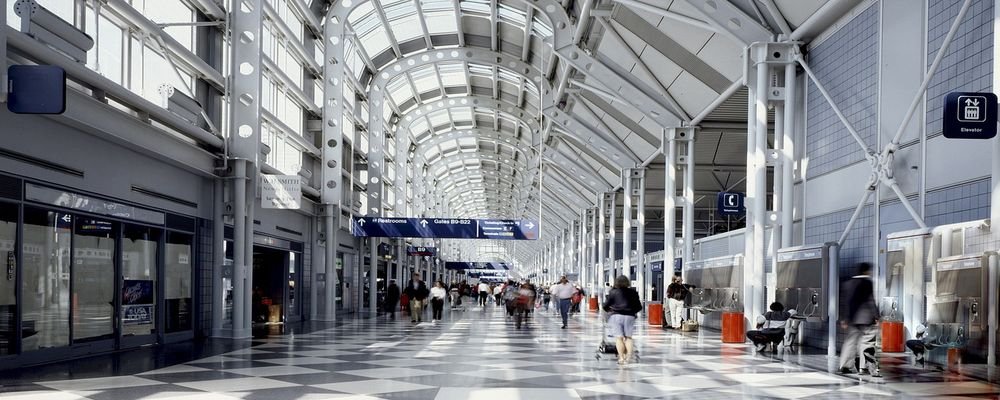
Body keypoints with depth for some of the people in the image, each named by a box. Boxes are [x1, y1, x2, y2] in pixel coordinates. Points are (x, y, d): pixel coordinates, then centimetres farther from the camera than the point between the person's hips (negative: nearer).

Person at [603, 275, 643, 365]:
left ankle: (621, 358, -6)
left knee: (619, 337, -1)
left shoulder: (613, 292, 1)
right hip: (629, 316, 2)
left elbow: (606, 306, 2)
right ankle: (628, 357, 1)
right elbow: (639, 307, 9)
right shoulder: (633, 292, 7)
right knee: (628, 337, 11)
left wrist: (610, 310, 23)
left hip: (616, 316, -2)